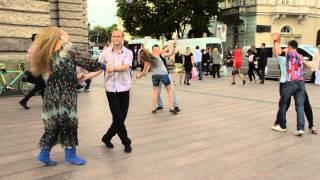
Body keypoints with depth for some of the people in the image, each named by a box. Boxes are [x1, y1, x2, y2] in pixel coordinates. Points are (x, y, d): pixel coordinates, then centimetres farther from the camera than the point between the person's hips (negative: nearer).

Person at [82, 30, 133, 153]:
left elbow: (125, 67, -18)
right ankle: (126, 142, 16)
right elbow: (99, 69, 2)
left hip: (124, 88, 1)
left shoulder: (128, 52, -1)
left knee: (121, 118, 7)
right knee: (118, 118, -3)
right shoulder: (105, 52, 3)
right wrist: (85, 77, -9)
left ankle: (107, 138, 29)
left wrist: (113, 68, -36)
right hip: (111, 88, -1)